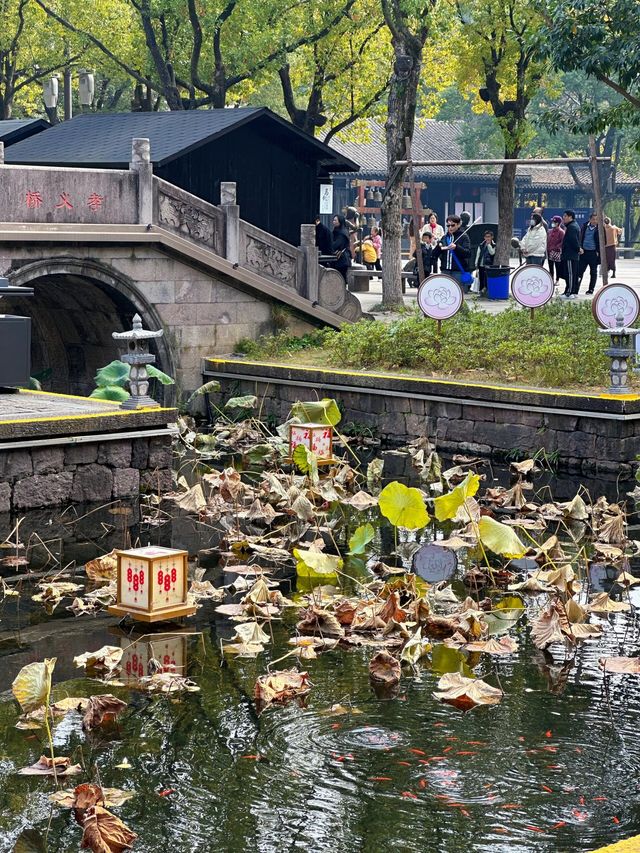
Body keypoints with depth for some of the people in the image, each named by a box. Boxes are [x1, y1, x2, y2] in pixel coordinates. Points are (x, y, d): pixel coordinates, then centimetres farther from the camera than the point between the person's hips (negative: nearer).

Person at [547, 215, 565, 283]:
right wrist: (547, 248, 4)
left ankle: (557, 280, 7)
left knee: (557, 267, 1)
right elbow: (547, 240, 18)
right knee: (550, 267, 10)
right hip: (550, 252, 7)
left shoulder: (561, 232, -8)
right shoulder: (550, 231, 12)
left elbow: (563, 242, -16)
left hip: (557, 252, -7)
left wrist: (556, 247, -19)